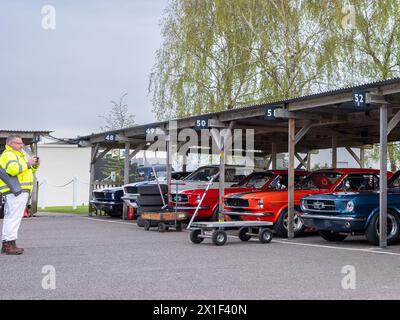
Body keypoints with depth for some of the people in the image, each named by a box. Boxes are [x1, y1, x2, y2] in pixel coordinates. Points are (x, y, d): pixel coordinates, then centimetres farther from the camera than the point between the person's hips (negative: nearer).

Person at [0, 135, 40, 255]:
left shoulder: (18, 155, 25)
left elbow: (29, 171, 27)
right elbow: (13, 169, -26)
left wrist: (35, 165, 8)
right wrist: (28, 163, -18)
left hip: (20, 191, 11)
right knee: (14, 218, -13)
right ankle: (10, 244, -15)